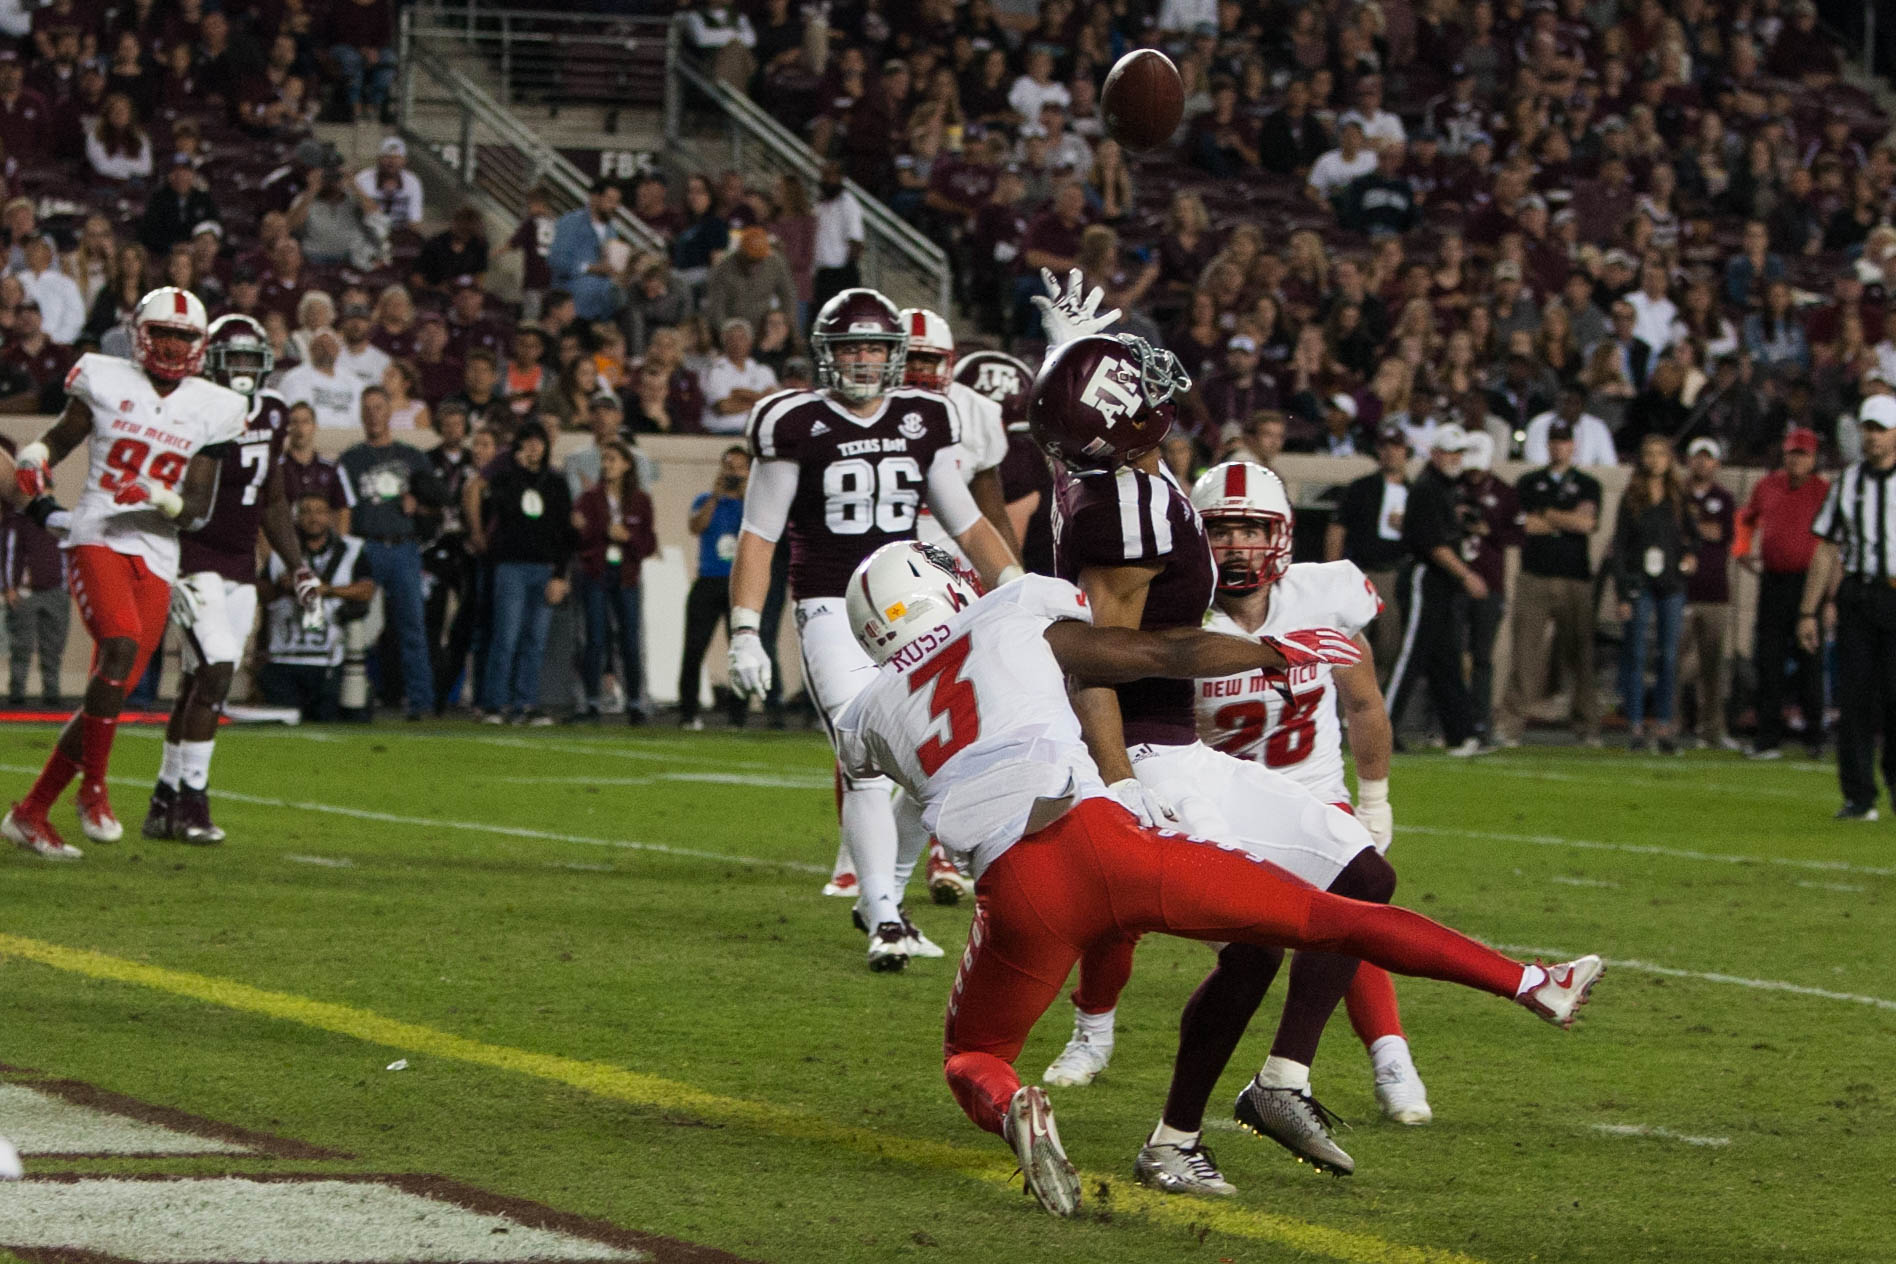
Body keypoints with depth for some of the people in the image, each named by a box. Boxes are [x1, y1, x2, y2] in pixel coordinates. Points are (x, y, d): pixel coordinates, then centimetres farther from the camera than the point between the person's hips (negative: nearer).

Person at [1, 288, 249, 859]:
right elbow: (59, 437, 15)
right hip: (98, 539, -3)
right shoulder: (107, 381, 3)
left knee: (110, 696, 0)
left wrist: (155, 496, -15)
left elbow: (197, 505, 5)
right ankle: (93, 789, -19)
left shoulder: (209, 410, 7)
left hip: (156, 557, 3)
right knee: (122, 642, -30)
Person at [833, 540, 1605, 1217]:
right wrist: (1278, 652, 32)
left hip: (1015, 892, 1)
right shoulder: (1016, 619, 17)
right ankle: (1530, 984, 7)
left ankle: (1012, 1111, -14)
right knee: (1324, 919, 10)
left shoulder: (870, 717, 21)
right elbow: (1165, 656, 20)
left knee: (972, 1056, 23)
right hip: (1097, 836, 0)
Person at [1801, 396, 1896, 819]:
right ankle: (1858, 797, 4)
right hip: (1856, 599, 3)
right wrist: (1810, 610, 13)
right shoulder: (1849, 481, 13)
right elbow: (1828, 549, 16)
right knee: (1854, 695, 0)